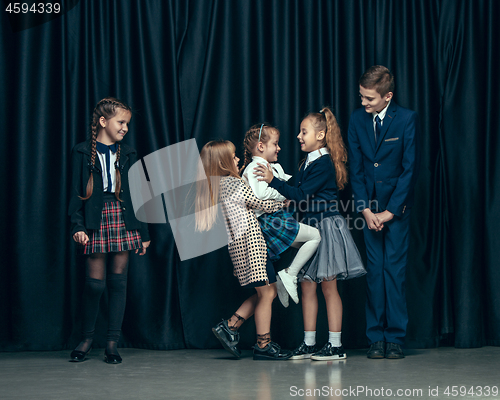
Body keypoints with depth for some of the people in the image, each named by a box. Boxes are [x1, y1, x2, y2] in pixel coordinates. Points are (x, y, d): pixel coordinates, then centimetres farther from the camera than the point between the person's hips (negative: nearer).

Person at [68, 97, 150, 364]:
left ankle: (112, 342, 8)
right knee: (95, 282, -3)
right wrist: (78, 226, -12)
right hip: (96, 219, -2)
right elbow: (77, 192, 0)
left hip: (123, 219, 2)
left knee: (118, 281, 2)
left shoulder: (128, 154, 10)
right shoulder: (83, 152, 2)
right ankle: (87, 337, 15)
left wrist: (144, 232, 9)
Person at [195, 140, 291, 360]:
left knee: (268, 291, 15)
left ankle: (230, 326, 12)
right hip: (250, 244, -9)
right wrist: (284, 202, 11)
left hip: (239, 245, 9)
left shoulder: (217, 186, 11)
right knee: (266, 293, -1)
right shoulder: (236, 184, -14)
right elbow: (262, 205, -5)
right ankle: (263, 345, 5)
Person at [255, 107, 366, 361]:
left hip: (326, 227, -9)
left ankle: (335, 345, 2)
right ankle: (309, 344, 12)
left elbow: (302, 195, -21)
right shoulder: (309, 163, 14)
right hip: (310, 228, 9)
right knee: (307, 285, 7)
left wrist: (273, 180, -23)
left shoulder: (323, 163, -14)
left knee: (328, 286, -4)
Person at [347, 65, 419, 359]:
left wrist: (390, 211, -10)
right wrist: (366, 210, -4)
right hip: (369, 207, 3)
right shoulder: (357, 120, 3)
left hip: (397, 207, -3)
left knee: (395, 269, -4)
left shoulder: (407, 119, -7)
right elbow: (356, 169, 5)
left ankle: (396, 338, 2)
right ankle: (376, 338, 6)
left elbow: (410, 168, -8)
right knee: (374, 271, 1)